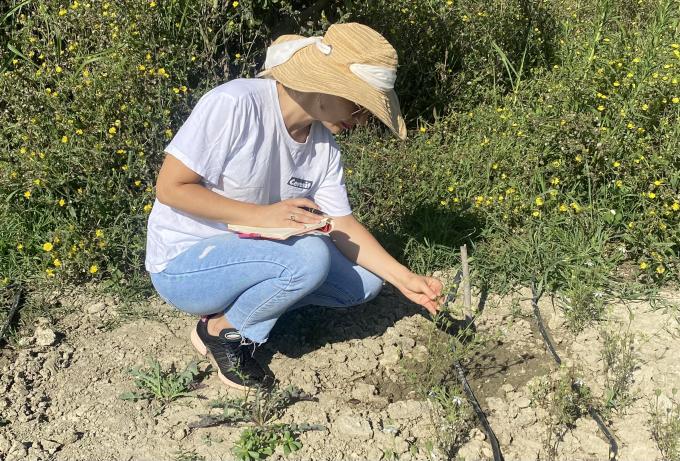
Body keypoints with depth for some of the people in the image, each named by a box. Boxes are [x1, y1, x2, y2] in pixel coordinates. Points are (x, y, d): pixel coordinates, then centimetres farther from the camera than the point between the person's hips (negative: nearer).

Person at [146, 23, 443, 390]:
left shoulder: (324, 147, -3)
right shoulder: (234, 104, -24)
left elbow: (342, 225, 0)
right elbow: (169, 188, -21)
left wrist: (405, 280, -9)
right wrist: (260, 215, -28)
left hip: (252, 255, 7)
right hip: (182, 264, -7)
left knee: (366, 279, -4)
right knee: (309, 256, -31)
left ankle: (238, 310, 2)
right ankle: (220, 330, -6)